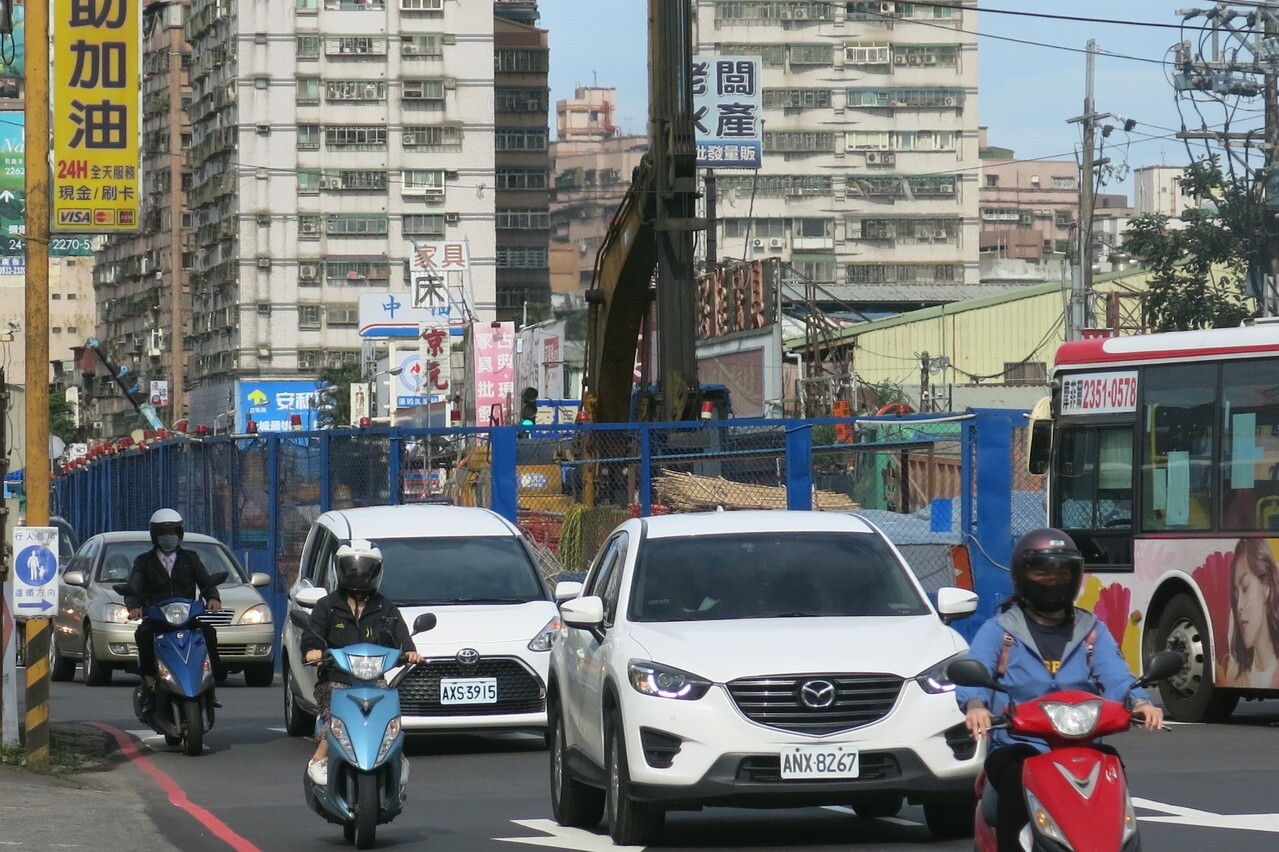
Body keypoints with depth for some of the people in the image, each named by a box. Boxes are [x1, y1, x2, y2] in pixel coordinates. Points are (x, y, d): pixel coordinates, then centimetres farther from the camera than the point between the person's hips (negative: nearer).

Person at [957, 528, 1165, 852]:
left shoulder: (1093, 631, 17)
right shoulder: (998, 630, 9)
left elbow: (1115, 676, -2)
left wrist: (1139, 701, -27)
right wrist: (975, 705, -36)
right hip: (1018, 746, -2)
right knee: (1018, 776, -36)